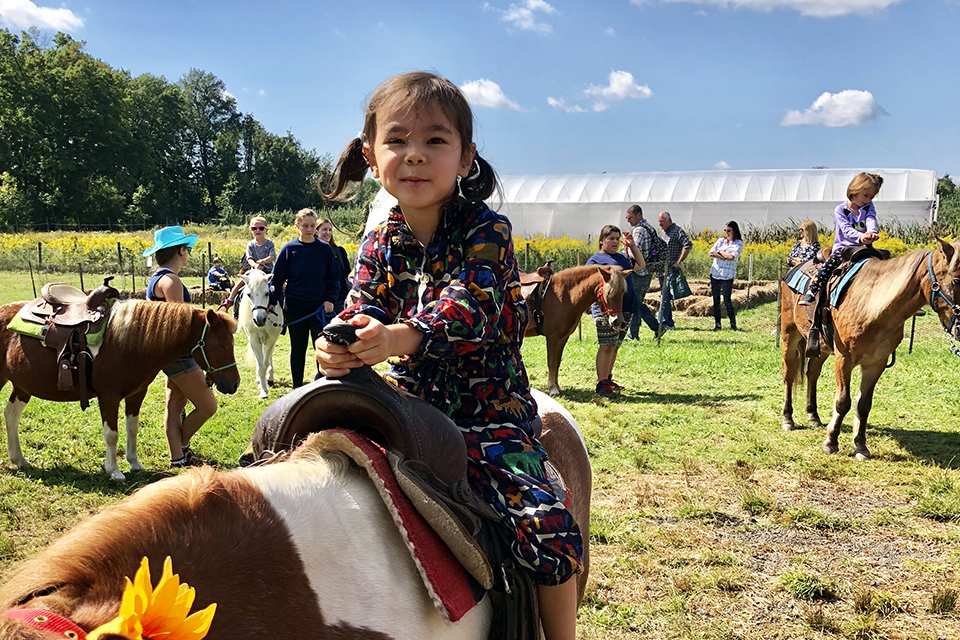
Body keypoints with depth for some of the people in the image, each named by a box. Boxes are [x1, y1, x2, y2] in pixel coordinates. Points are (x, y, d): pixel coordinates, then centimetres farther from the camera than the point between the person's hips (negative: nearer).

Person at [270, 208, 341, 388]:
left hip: (320, 307, 0)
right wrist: (273, 302, -3)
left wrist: (330, 299, -6)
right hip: (295, 307, 0)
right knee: (298, 348, 10)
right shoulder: (289, 249, -1)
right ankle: (297, 386, 20)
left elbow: (334, 278, 7)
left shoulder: (325, 249, 1)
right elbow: (277, 277, 4)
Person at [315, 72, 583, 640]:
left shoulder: (485, 229, -10)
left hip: (489, 411, -4)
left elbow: (470, 305, -25)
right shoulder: (379, 246, 5)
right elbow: (362, 310, -6)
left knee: (546, 524, -22)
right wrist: (340, 349, -31)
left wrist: (402, 337, -44)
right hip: (408, 405, 5)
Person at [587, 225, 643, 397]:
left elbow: (641, 265, 23)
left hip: (625, 309, 7)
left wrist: (632, 246, 14)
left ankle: (608, 378, 22)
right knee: (607, 346, -10)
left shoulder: (622, 257, 19)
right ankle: (601, 384, -6)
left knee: (615, 346, 12)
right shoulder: (595, 259, -1)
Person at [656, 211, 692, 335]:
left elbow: (688, 245, -19)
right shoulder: (663, 232, 17)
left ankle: (663, 323, -18)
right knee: (664, 297, 11)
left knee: (665, 296, -16)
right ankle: (669, 322, 18)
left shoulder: (677, 231, -9)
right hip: (662, 269, 9)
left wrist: (679, 262, -19)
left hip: (671, 269, -9)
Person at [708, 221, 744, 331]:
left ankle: (733, 324, 5)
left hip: (728, 276, -4)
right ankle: (717, 324, 14)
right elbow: (711, 253, -2)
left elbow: (732, 257, -18)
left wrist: (720, 252, -4)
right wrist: (725, 256, -11)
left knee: (727, 301, -7)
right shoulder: (720, 240, 11)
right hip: (715, 273, 4)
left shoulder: (738, 243, 0)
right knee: (716, 300, 6)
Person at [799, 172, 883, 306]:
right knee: (833, 260, -32)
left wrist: (871, 233, -37)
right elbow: (846, 230, -19)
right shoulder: (840, 210, -4)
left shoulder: (868, 207, 10)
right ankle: (811, 292, -40)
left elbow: (871, 221, -12)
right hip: (842, 247, -5)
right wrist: (860, 236, -41)